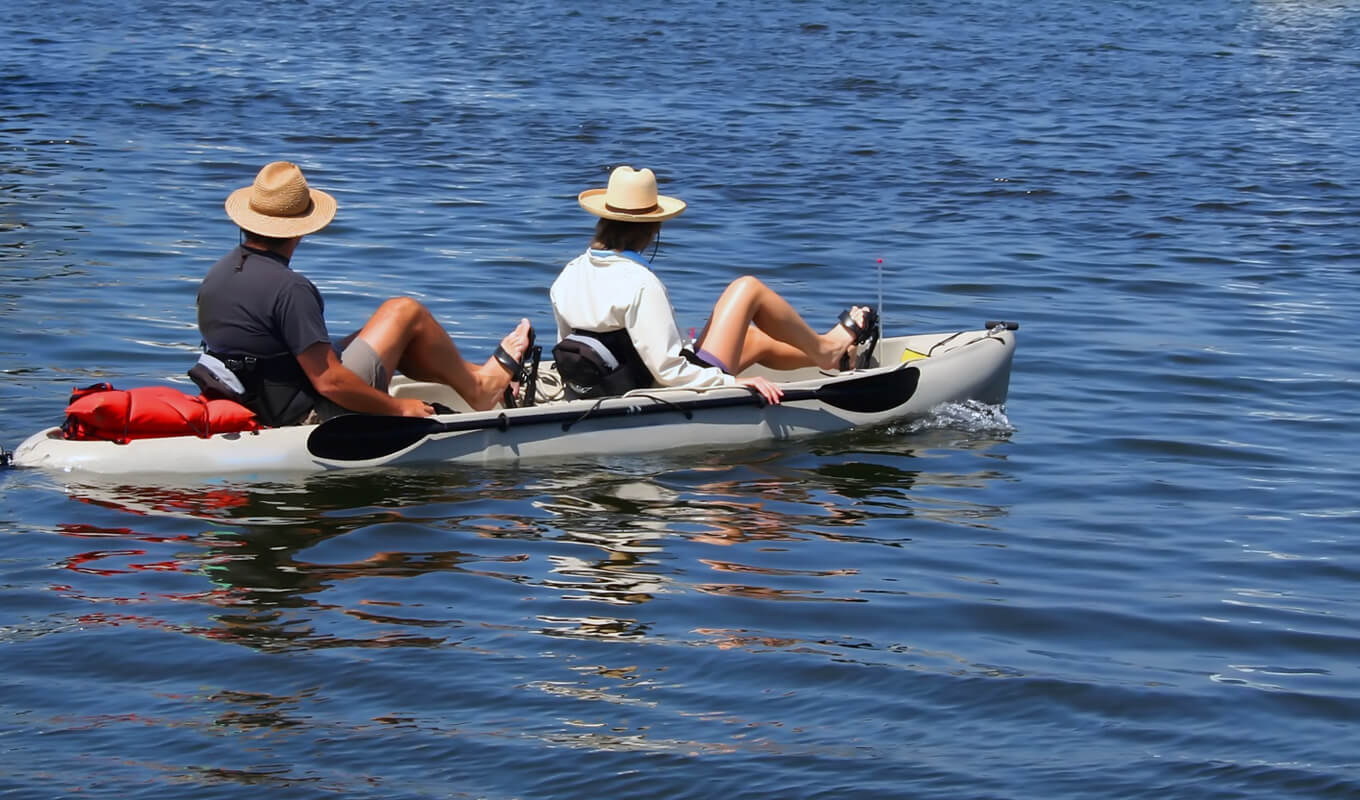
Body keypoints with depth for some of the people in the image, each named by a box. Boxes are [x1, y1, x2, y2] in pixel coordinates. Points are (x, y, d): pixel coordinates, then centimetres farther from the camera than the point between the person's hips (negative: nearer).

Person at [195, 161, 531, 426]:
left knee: (389, 329, 24)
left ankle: (474, 375, 38)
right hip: (311, 414, -9)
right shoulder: (289, 288, -26)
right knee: (405, 312, 3)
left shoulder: (215, 276, 1)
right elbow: (328, 382, -25)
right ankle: (478, 388, 24)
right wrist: (399, 407, -12)